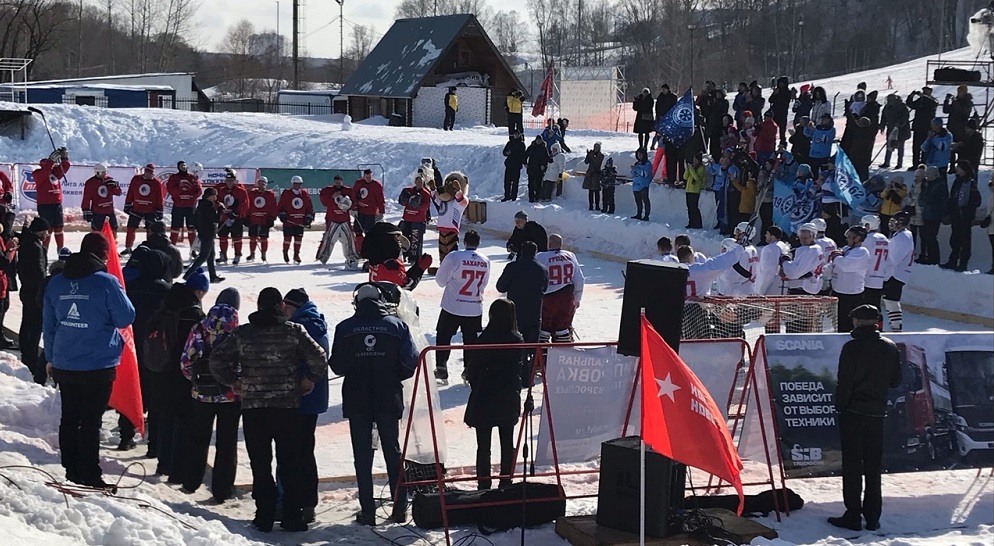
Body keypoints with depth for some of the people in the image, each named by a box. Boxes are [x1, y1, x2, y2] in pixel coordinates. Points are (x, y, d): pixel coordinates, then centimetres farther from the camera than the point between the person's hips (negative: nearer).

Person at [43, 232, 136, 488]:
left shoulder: (56, 283, 4)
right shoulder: (107, 283, -14)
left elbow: (48, 325, 11)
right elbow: (126, 318, -7)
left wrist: (51, 357, 21)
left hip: (63, 366, 5)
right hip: (98, 366, -5)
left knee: (69, 419, 14)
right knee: (91, 421, 0)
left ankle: (72, 471, 20)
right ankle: (89, 474, 2)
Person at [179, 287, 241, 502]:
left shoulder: (199, 329, -4)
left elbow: (186, 362, -1)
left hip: (203, 393, 2)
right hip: (231, 396, -2)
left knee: (198, 438, 19)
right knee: (226, 443, 7)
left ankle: (190, 483, 26)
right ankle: (221, 490, 9)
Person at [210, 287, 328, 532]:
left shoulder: (242, 333, 1)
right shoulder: (294, 331, -3)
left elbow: (217, 359, -2)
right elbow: (319, 358, -8)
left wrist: (232, 382, 10)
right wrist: (309, 380, 7)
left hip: (252, 407, 1)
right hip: (288, 407, -1)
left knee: (260, 465, 8)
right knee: (290, 465, 6)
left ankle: (264, 516, 8)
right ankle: (292, 517, 6)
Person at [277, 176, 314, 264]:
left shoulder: (305, 194, 7)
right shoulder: (286, 194, -3)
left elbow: (309, 207, 12)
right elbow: (280, 206, 0)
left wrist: (309, 217, 5)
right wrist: (281, 214, -12)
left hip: (300, 222, 3)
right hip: (288, 221, -3)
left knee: (299, 238, 4)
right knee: (287, 238, 2)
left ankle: (296, 255, 13)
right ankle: (285, 253, 18)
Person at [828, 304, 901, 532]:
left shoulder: (852, 348, -13)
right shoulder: (891, 348, 4)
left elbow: (844, 383, -14)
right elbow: (895, 382, 10)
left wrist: (840, 407, -3)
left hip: (853, 412, -5)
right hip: (877, 413, 5)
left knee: (852, 465, 0)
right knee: (873, 466, 11)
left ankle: (853, 516, 0)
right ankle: (872, 517, 13)